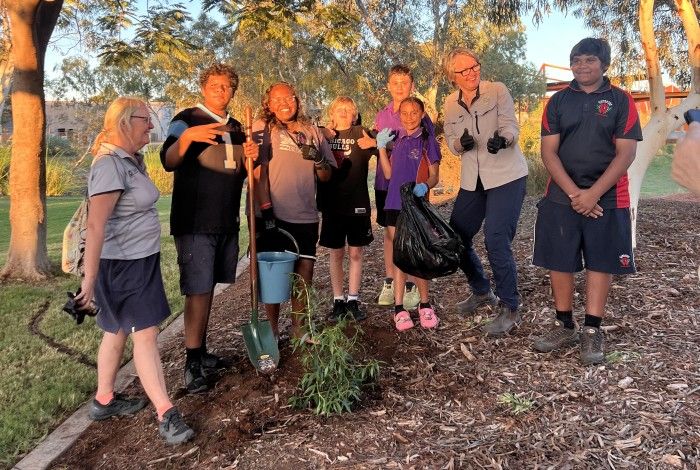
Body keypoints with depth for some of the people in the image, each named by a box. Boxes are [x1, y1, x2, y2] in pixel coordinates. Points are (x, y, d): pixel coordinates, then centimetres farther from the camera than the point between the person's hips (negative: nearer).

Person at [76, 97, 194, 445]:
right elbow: (95, 225, -24)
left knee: (118, 332, 16)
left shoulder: (132, 160, 11)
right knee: (145, 334, -7)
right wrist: (90, 278, -24)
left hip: (141, 260, 9)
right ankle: (166, 415, -2)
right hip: (121, 265, -9)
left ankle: (104, 400, 30)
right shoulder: (110, 165, -19)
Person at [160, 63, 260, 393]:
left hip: (226, 220, 7)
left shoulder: (235, 128, 15)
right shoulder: (187, 120, -5)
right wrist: (187, 136, -37)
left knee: (208, 288, 12)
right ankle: (192, 364, -2)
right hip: (194, 221, -6)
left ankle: (201, 351, 23)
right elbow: (169, 162, -18)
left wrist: (250, 157, 1)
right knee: (198, 290, -9)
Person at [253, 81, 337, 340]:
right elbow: (258, 169, -6)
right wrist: (266, 208, -14)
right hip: (273, 215, -3)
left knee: (305, 271, 6)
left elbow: (327, 177, 13)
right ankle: (273, 329, 20)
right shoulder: (263, 127, 1)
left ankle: (297, 326, 23)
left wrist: (318, 160, -8)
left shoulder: (313, 131, 12)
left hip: (306, 216, 4)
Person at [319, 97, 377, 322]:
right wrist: (325, 139, -12)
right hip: (332, 203, 1)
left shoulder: (360, 134, 1)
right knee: (336, 253, 8)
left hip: (357, 203, -1)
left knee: (355, 253, 6)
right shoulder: (325, 135, 7)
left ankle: (353, 300, 17)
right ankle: (338, 301, 18)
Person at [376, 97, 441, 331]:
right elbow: (388, 174, 10)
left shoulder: (427, 140, 0)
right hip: (395, 204, 4)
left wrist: (424, 186, -23)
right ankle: (399, 307, 12)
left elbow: (434, 176, -2)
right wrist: (381, 147, 4)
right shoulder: (397, 140, 14)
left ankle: (425, 304, 17)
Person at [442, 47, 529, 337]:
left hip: (506, 176, -6)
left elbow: (511, 126, -14)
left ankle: (509, 309, 1)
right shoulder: (450, 105, 6)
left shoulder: (498, 91, -6)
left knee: (496, 240, -16)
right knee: (456, 238, 9)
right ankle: (482, 291, 33)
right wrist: (461, 143, -16)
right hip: (473, 181, 6)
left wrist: (502, 139, -37)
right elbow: (451, 143, 8)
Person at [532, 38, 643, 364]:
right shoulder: (558, 101, 6)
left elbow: (626, 153, -6)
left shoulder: (620, 101, 1)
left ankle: (592, 332, 13)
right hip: (561, 197, 2)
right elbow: (548, 151, -1)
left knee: (600, 262, 3)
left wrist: (592, 194, -16)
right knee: (559, 261, 4)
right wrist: (574, 193, -12)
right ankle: (564, 326, 19)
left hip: (607, 198, -1)